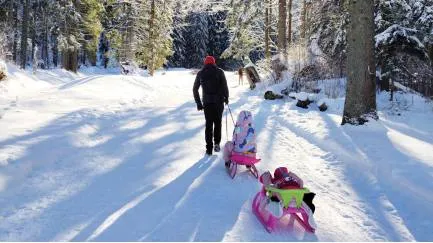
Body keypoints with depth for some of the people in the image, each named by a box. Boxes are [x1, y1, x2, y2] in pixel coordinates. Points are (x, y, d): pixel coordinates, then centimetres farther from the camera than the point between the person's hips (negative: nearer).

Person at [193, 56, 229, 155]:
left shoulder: (200, 74, 6)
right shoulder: (219, 72, -1)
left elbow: (195, 89, 6)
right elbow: (224, 86, -8)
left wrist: (198, 103, 11)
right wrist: (226, 97, 6)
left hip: (207, 102, 1)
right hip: (219, 102, -1)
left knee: (209, 124, 8)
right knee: (217, 123, 14)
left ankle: (209, 148, 4)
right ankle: (217, 143, 5)